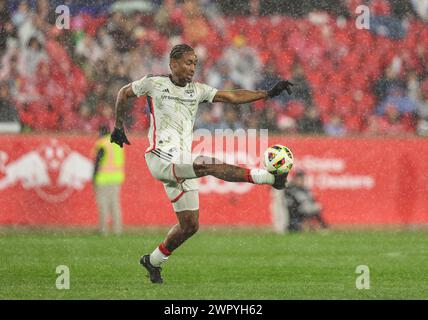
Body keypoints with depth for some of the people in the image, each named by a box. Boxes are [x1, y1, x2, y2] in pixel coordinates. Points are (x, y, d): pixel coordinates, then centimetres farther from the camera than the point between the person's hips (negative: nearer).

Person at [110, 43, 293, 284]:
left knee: (190, 225, 5)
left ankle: (154, 261, 23)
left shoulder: (198, 91, 12)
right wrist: (119, 126, 17)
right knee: (209, 165, -30)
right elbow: (124, 93, 18)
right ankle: (269, 177, -37)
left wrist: (268, 93, -5)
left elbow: (232, 97, 5)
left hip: (182, 164, 7)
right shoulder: (154, 84, 2)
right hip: (161, 158, -6)